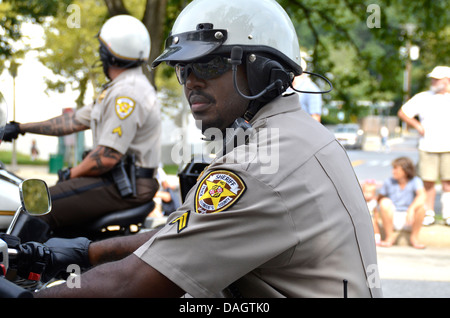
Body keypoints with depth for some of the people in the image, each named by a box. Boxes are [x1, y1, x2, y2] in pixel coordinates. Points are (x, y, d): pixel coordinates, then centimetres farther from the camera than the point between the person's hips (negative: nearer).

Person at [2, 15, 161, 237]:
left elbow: (107, 157, -23)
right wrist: (22, 128, 21)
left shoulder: (127, 94, -18)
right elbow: (76, 120, 21)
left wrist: (71, 174, -8)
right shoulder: (118, 89, 17)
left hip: (126, 186, -11)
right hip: (122, 179, 11)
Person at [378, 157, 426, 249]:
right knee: (385, 202, -26)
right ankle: (389, 237, -14)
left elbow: (422, 195, -27)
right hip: (392, 219, 1)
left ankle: (414, 237, -8)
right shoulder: (389, 182, -2)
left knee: (421, 205, -28)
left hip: (409, 221, -1)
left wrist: (411, 208, -42)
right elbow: (379, 199, 2)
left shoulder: (415, 181, -8)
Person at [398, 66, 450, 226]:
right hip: (428, 146, 0)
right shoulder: (422, 98, 5)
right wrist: (417, 125, 2)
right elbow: (402, 113, 11)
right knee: (428, 182, 1)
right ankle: (429, 213, 13)